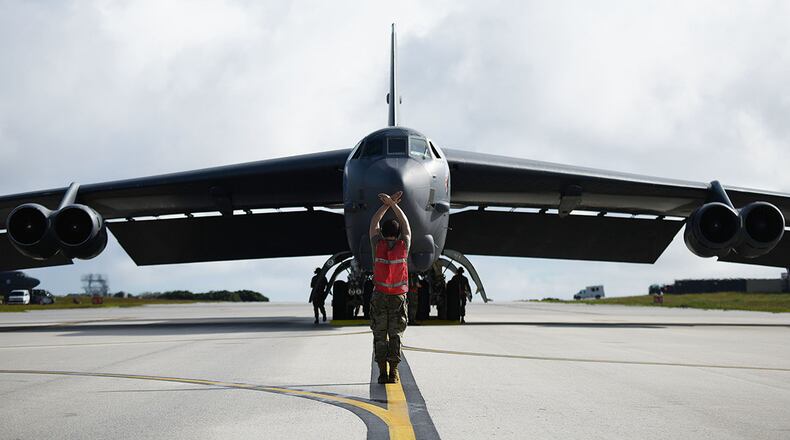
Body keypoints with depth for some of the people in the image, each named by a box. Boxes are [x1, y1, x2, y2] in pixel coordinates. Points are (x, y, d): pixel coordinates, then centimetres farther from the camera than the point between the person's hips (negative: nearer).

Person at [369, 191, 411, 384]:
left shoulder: (378, 245, -3)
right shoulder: (403, 246, -2)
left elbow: (374, 223, 14)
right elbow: (405, 224, 14)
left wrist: (388, 204, 18)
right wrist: (393, 204, 19)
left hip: (379, 296, 0)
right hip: (398, 297, 0)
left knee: (379, 335, 4)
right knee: (395, 335, 4)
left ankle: (382, 372, -1)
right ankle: (393, 373, 0)